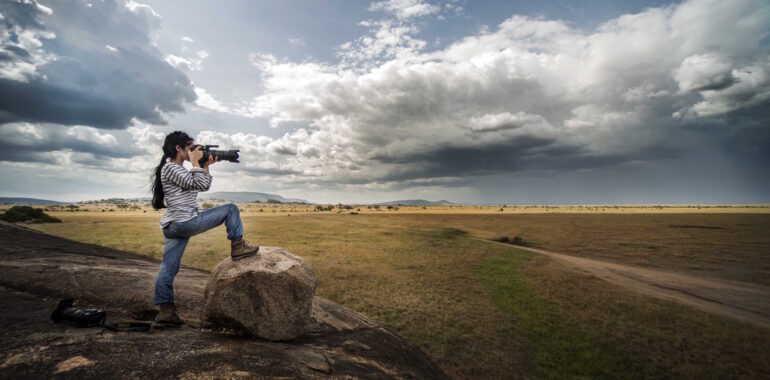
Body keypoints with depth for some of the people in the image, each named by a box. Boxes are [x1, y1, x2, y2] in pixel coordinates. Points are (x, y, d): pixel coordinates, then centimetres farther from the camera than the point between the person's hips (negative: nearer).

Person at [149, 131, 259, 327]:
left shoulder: (178, 169, 19)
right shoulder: (170, 168, -10)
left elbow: (203, 186, 20)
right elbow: (198, 184, -17)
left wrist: (207, 165, 14)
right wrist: (195, 161, -7)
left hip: (172, 226, 10)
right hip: (185, 223, -10)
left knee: (167, 269, 11)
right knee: (231, 209, -2)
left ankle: (165, 311, 19)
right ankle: (238, 247, 4)